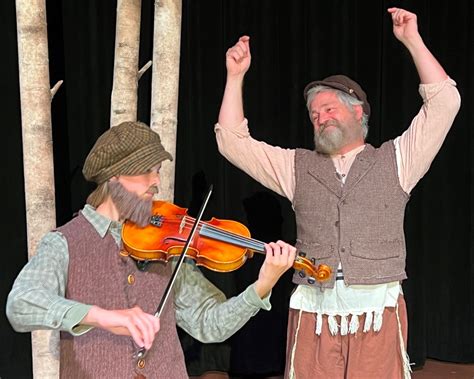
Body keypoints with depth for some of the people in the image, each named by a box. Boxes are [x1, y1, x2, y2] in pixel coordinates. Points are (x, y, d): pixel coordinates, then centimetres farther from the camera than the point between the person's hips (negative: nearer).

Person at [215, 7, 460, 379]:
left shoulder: (394, 160, 11)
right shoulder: (297, 166, 16)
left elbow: (445, 102, 3)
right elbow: (233, 141, 12)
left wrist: (412, 40, 2)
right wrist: (236, 76, 7)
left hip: (378, 312, -1)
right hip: (313, 313, 2)